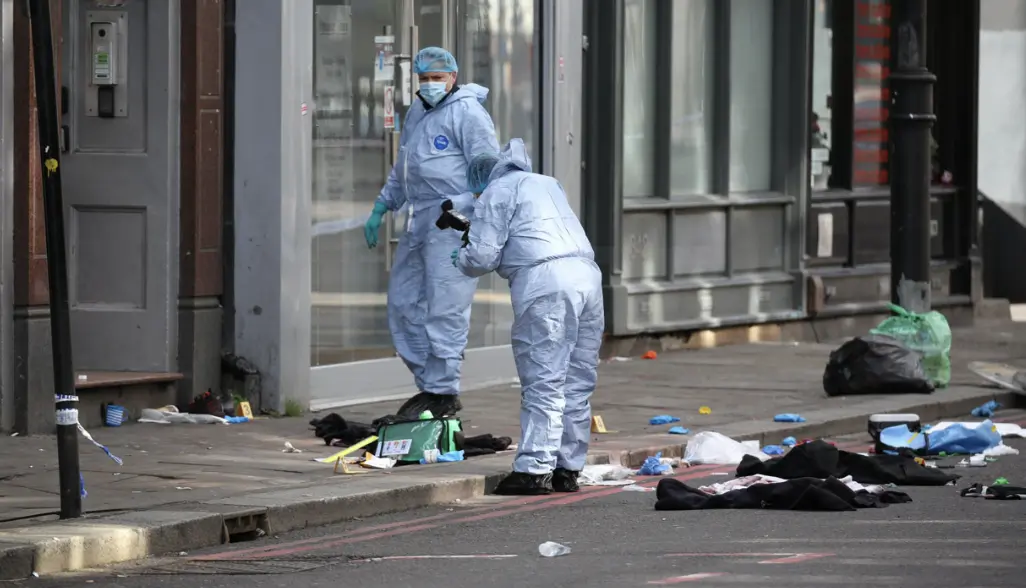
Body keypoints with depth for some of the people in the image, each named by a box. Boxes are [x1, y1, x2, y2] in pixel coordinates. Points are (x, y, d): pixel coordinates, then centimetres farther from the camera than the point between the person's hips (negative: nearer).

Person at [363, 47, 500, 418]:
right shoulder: (417, 112, 20)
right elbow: (402, 171, 32)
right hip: (420, 221, 10)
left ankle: (443, 391, -5)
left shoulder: (467, 113, -8)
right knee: (404, 301, 9)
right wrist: (381, 209, 28)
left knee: (444, 307, -10)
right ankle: (428, 384, 16)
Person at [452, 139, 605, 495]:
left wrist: (460, 259, 22)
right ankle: (568, 468, 11)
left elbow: (482, 257, 0)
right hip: (587, 274, 7)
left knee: (543, 383, -10)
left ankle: (534, 470, -13)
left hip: (544, 282, -7)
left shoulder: (496, 194, 7)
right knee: (577, 384, 10)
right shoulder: (547, 184, 30)